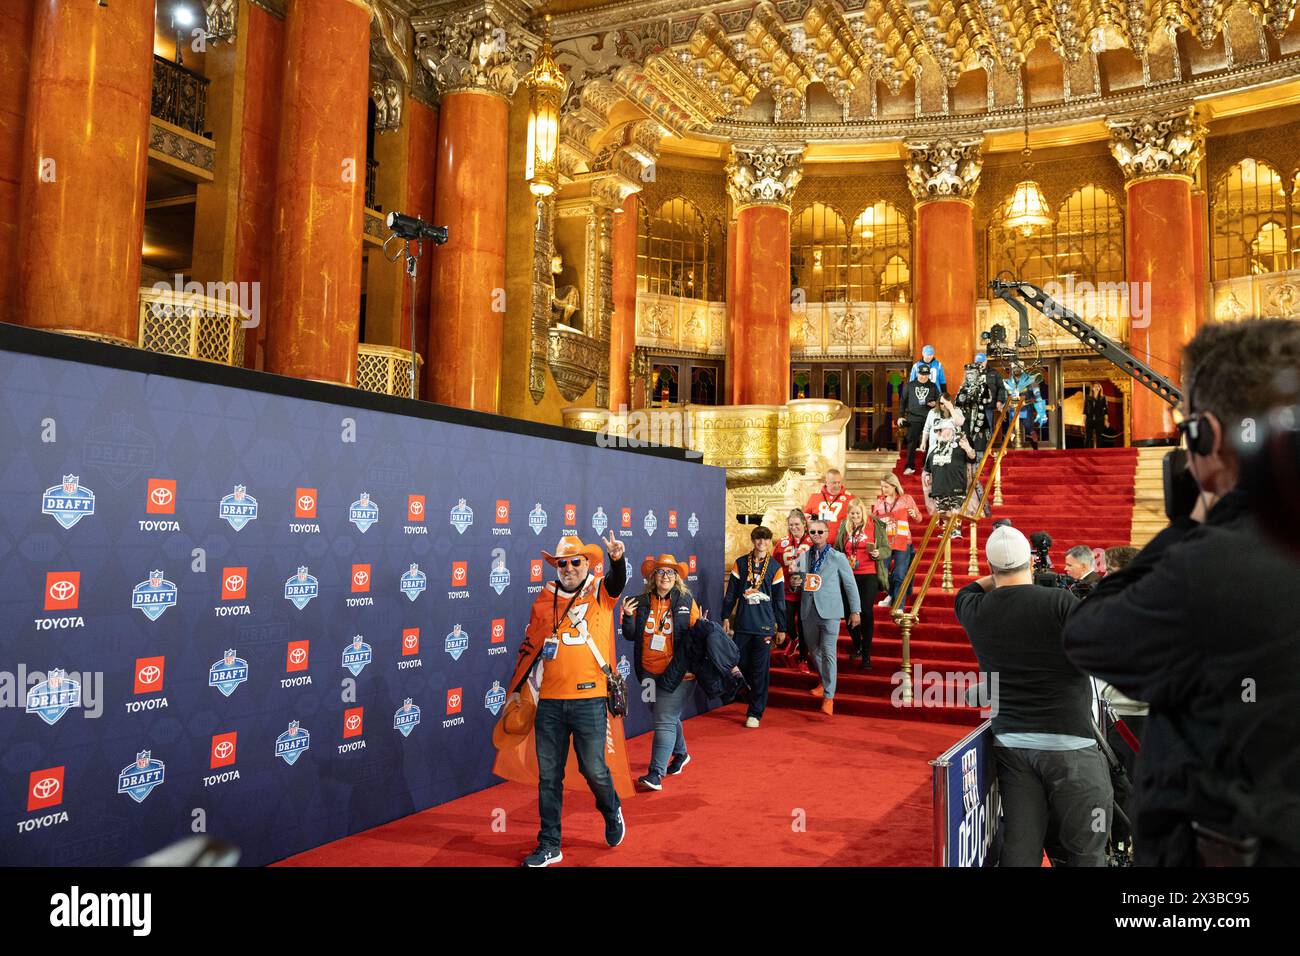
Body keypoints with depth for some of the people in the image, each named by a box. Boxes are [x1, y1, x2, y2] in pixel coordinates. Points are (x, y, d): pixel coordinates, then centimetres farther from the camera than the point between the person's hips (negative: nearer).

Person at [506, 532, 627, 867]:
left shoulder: (600, 592, 0)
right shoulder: (544, 600, 8)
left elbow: (618, 579, -23)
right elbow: (529, 648, 15)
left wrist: (617, 559, -44)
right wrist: (516, 689, 15)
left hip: (590, 700, -3)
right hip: (550, 702, 3)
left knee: (594, 769, 3)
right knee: (548, 776, 8)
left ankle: (612, 812, 35)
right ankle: (549, 846, 20)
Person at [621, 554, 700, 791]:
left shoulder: (686, 602, -5)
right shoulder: (642, 602, 1)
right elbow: (631, 636, 2)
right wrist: (628, 616, -15)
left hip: (677, 673, -4)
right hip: (650, 672, 5)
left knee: (665, 721, -9)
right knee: (668, 717, 20)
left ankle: (656, 773, -7)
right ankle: (680, 754, 44)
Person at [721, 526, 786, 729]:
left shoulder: (775, 567, 4)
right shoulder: (740, 563, 6)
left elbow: (779, 600, 7)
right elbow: (731, 593, 9)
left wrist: (781, 628, 8)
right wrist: (726, 617, 5)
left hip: (764, 627, -1)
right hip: (742, 625, 1)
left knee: (760, 671, -1)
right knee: (740, 666, 3)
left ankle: (755, 713, 5)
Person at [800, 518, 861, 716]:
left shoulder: (838, 557, -1)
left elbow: (850, 585, 3)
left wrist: (855, 611, 1)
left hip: (829, 611, -4)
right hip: (808, 611, 4)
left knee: (828, 652, -9)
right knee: (814, 650, 15)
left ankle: (828, 697, -7)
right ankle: (824, 682, 38)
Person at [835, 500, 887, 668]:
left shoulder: (876, 526, -2)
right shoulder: (844, 528, 8)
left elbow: (886, 549, 0)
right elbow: (837, 550, 18)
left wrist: (878, 553, -20)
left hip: (869, 575, -3)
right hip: (849, 576, 3)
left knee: (866, 612, -8)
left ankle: (866, 654, 1)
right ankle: (857, 646, 30)